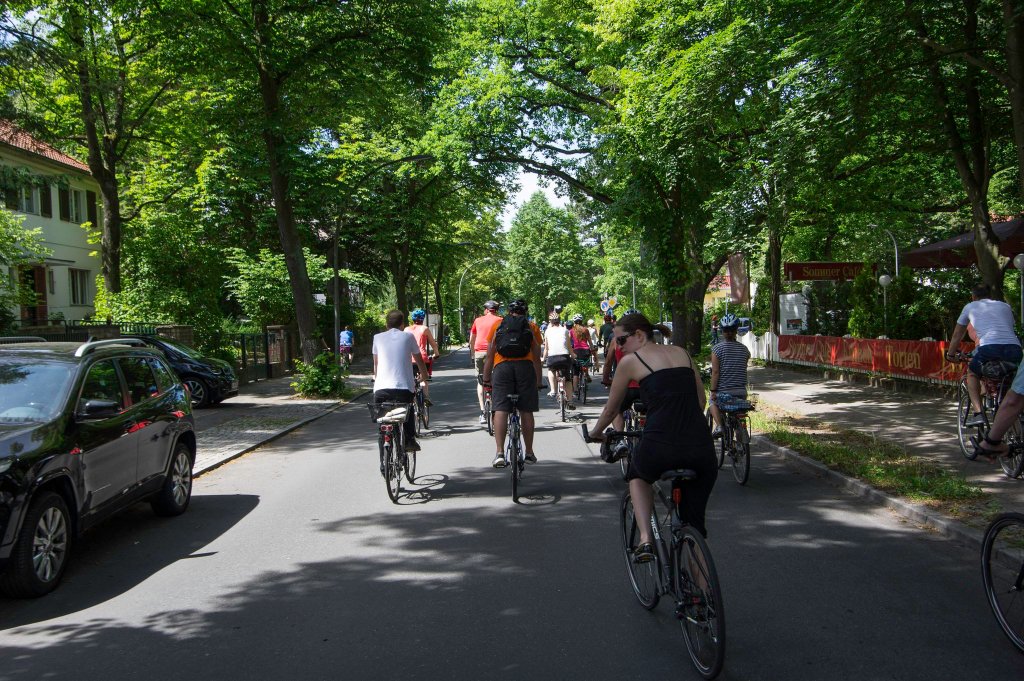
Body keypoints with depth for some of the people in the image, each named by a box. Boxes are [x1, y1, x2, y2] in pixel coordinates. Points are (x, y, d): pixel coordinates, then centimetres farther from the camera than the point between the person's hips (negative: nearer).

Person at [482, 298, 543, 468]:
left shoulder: (498, 325, 20)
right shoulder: (532, 327, 20)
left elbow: (490, 355, 15)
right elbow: (536, 357, 17)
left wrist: (486, 379, 20)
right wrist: (539, 381, 24)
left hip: (502, 366, 0)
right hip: (525, 366, 0)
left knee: (500, 410, -3)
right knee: (526, 411, 8)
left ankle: (500, 453, -13)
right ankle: (529, 453, 16)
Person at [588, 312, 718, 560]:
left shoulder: (630, 361, 7)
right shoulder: (682, 352, 19)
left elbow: (611, 410, 18)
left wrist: (595, 433, 36)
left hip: (659, 449, -3)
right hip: (701, 450, 4)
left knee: (638, 475, 32)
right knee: (694, 524, 21)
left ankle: (645, 538, 13)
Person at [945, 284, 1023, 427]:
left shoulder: (970, 307, 24)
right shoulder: (1005, 306, 30)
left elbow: (957, 335, 31)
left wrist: (950, 354, 45)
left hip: (990, 348, -3)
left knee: (972, 373, 24)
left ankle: (978, 413, 7)